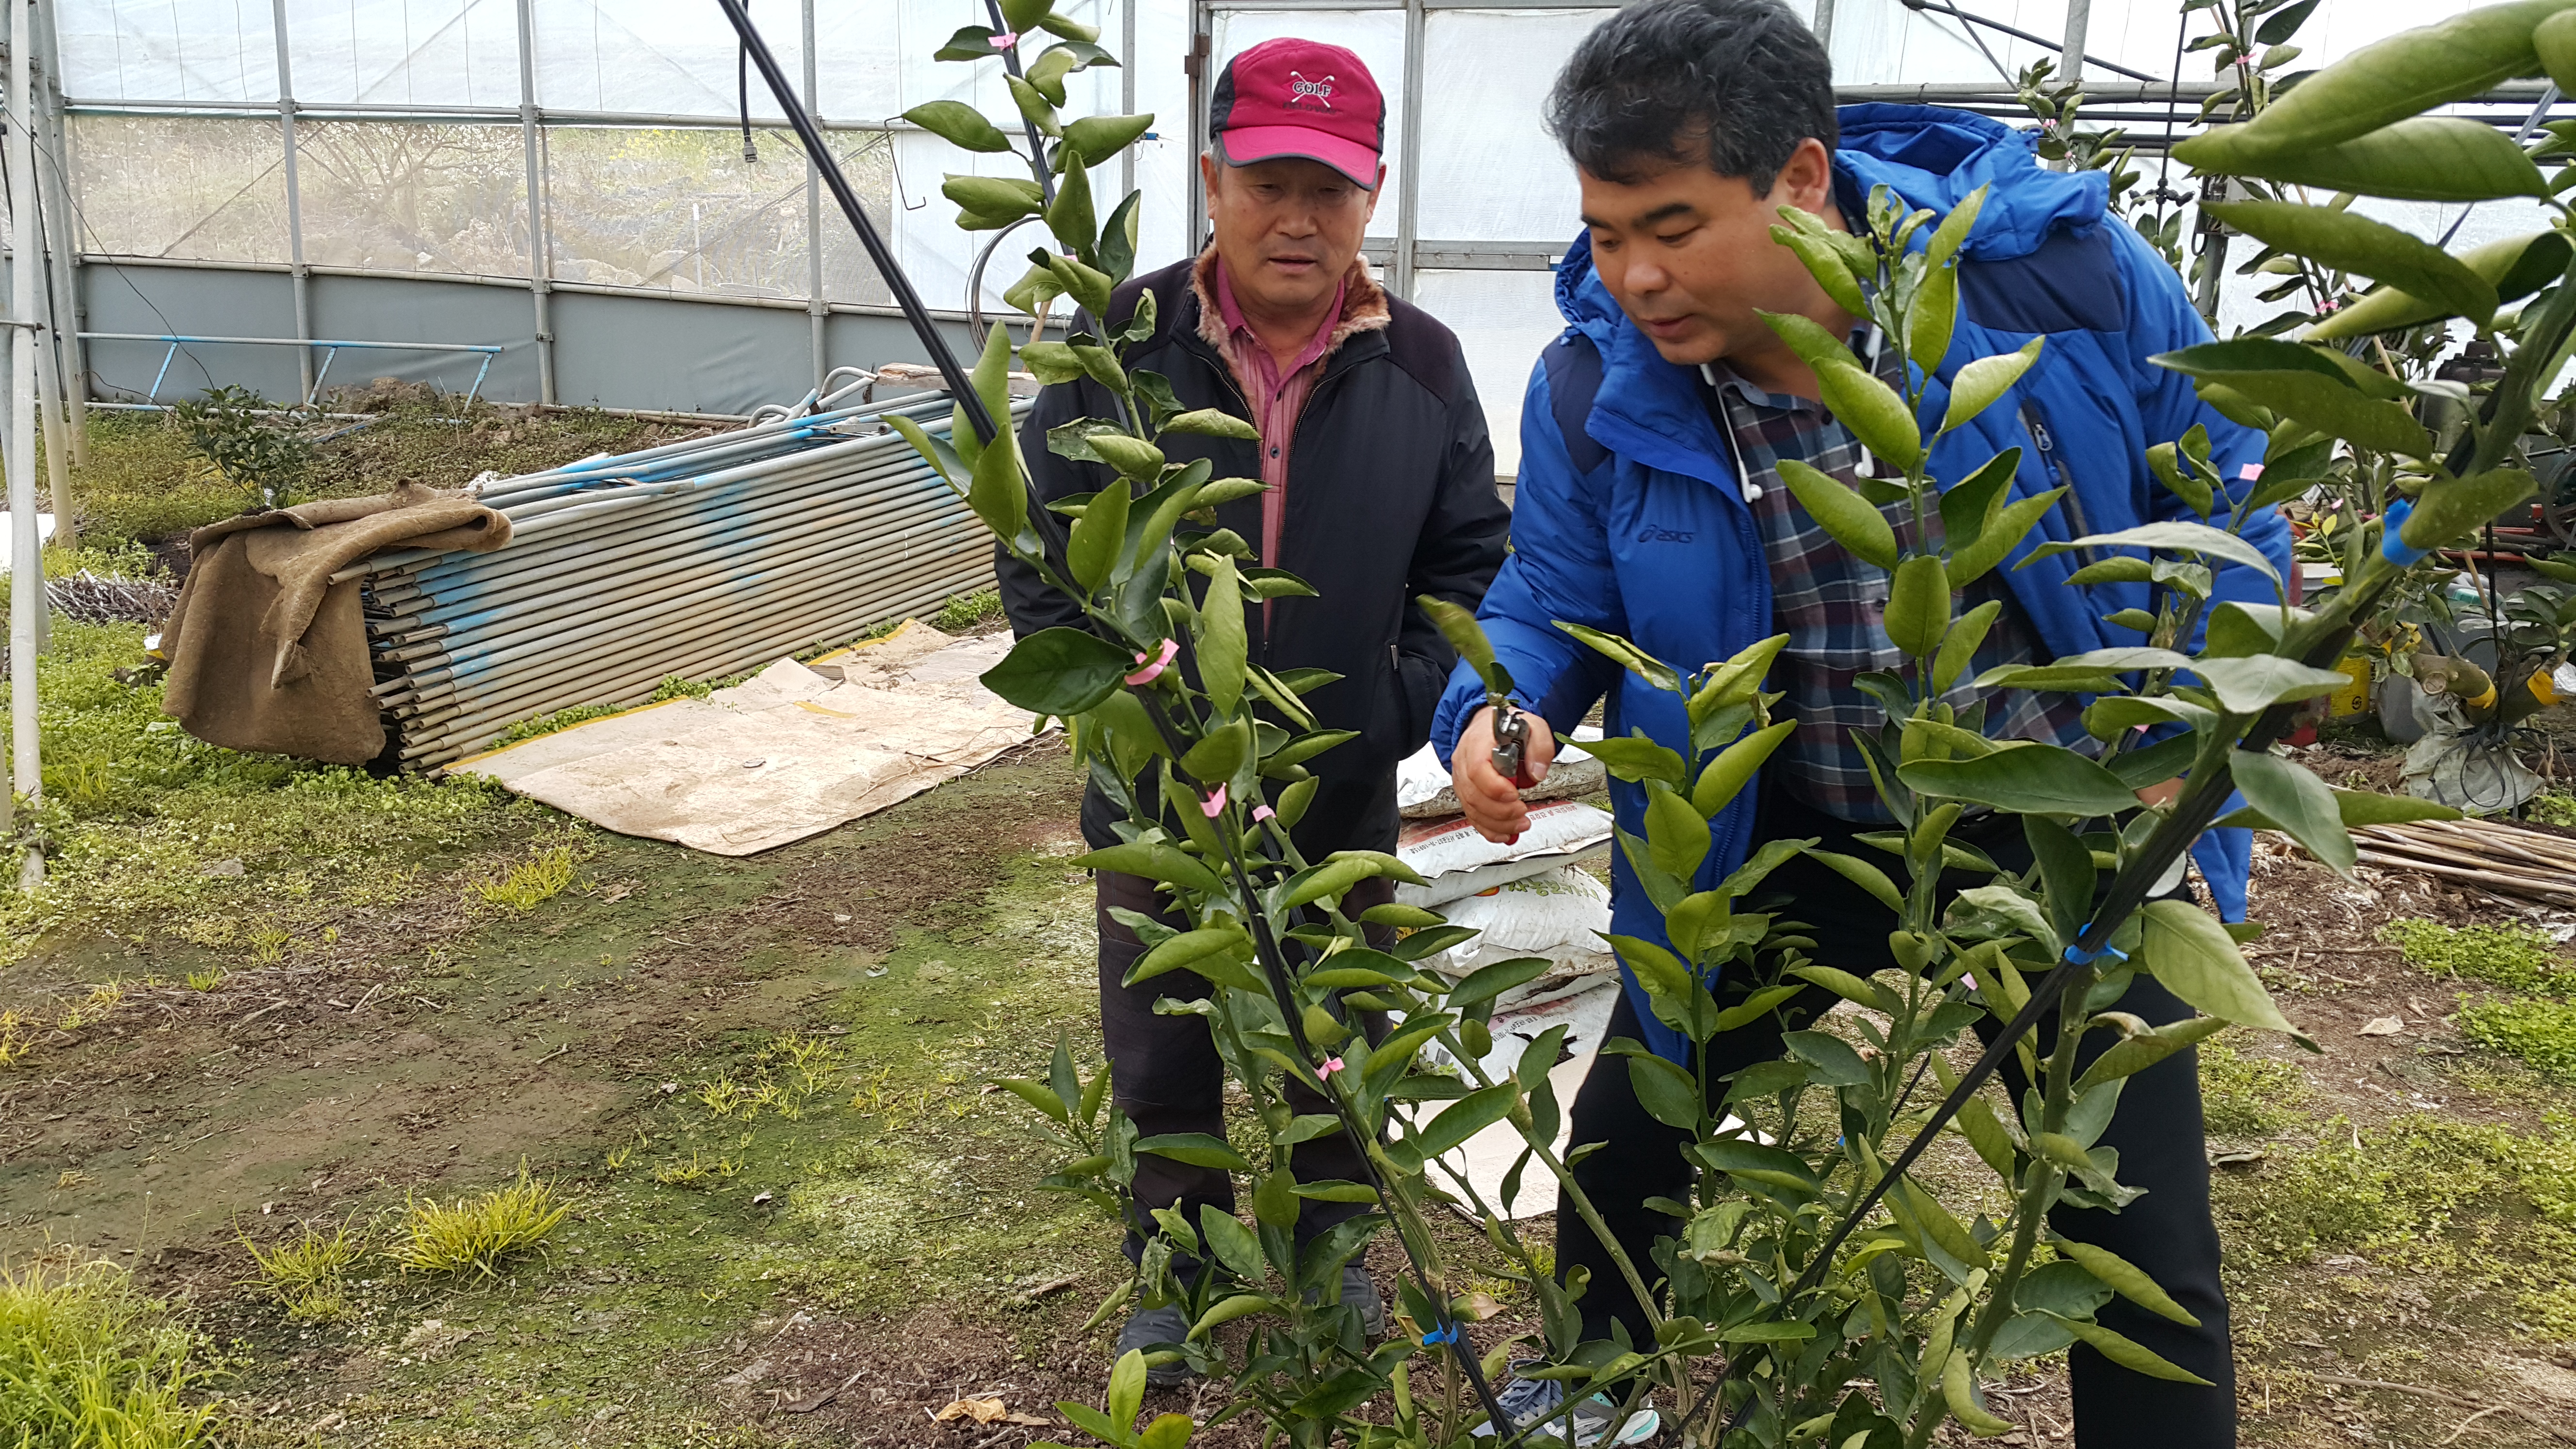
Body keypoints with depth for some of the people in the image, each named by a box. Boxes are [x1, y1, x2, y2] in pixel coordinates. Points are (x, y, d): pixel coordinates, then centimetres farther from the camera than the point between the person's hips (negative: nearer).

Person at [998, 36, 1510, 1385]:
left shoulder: (1420, 363, -7)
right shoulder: (1125, 343, -11)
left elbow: (1472, 558, 1)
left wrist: (1407, 704, -10)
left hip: (1345, 804, 1)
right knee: (1163, 1065, 17)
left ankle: (1327, 1248, 45)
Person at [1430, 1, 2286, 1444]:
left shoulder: (2063, 266, -21)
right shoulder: (1598, 380, -16)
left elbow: (2220, 503, -5)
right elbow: (1554, 601, -2)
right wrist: (1500, 711, -25)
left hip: (2064, 831, -1)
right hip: (1789, 832, 2)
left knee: (2146, 1249, 4)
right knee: (1626, 1127, 14)